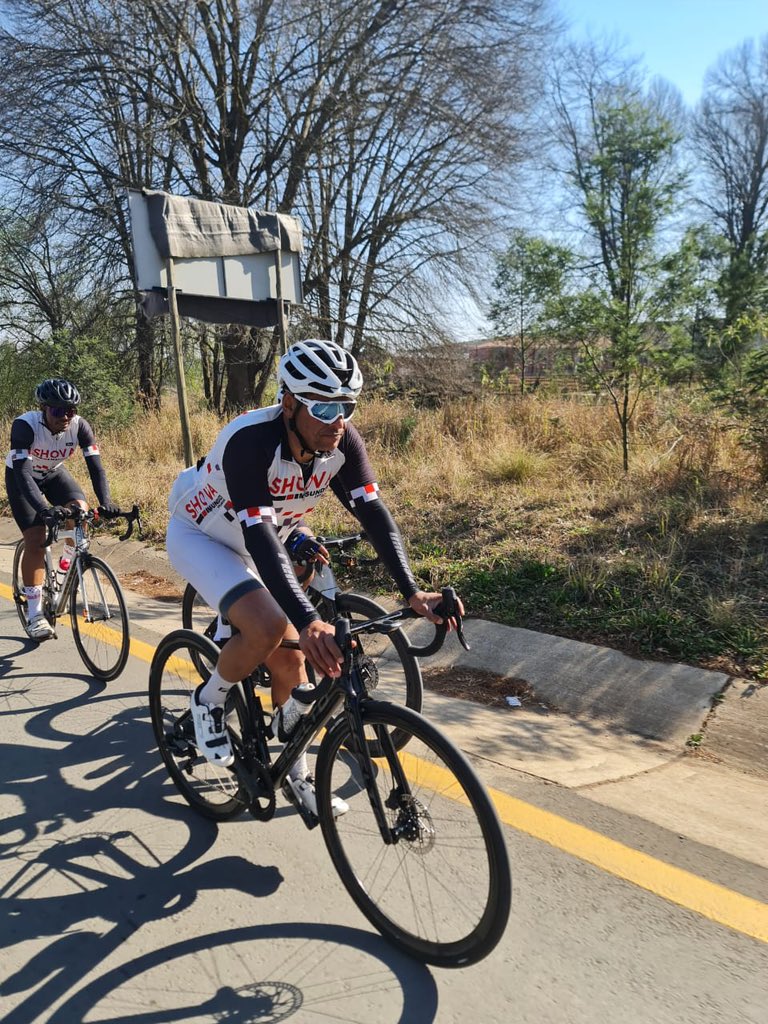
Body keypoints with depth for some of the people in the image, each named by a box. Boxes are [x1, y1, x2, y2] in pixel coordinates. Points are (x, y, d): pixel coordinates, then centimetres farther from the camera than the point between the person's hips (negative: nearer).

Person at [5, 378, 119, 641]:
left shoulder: (79, 425, -25)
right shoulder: (24, 425, -33)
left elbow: (95, 465, -28)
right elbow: (23, 472, -40)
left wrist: (105, 501, -45)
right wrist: (43, 508, -54)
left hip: (54, 473, 3)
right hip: (21, 477, -3)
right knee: (35, 540, -15)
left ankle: (67, 569, 3)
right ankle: (35, 615, -4)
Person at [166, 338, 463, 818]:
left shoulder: (343, 441, -21)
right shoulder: (249, 442, -38)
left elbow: (375, 513, -21)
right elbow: (261, 540, -43)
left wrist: (413, 591, -31)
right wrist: (308, 622, -52)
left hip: (271, 534, 6)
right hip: (201, 535, -5)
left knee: (290, 655, 1)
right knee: (269, 628, -28)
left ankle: (295, 774, 21)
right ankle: (209, 701, 3)